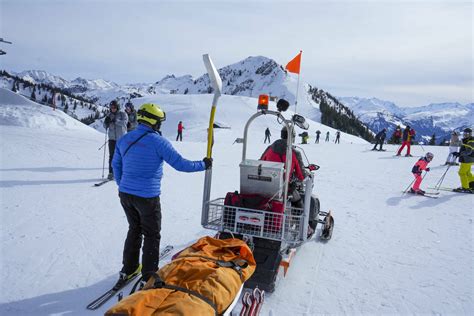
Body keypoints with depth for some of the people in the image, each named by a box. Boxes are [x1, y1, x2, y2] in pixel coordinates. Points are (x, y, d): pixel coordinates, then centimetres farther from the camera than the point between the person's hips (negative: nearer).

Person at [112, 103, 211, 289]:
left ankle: (128, 270, 33)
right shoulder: (158, 141, -15)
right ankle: (148, 277, 16)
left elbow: (116, 165, 16)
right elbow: (180, 164, -15)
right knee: (152, 236, 10)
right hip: (147, 197, -6)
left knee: (134, 230, 24)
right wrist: (203, 165, -1)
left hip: (125, 195, 6)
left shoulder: (124, 140, 5)